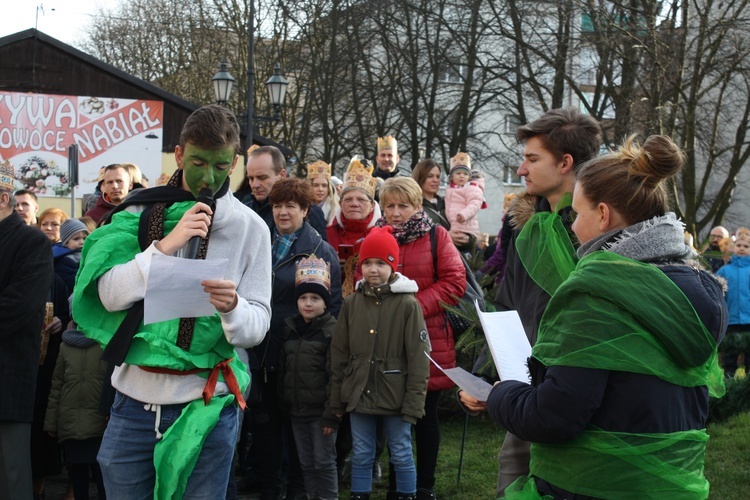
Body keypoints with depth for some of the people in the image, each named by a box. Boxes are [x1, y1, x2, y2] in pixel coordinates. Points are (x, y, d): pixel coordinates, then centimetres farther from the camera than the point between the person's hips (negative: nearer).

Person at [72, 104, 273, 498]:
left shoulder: (250, 228, 0)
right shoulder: (141, 211, 2)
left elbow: (257, 326, -4)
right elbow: (110, 295, -7)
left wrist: (233, 307, -25)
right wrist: (166, 246, -18)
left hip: (207, 406, -1)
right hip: (134, 401, 1)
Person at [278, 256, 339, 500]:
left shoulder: (332, 331, -10)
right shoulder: (290, 328, 9)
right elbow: (283, 369, 15)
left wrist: (331, 414, -16)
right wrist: (283, 403, 11)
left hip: (320, 411, -6)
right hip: (296, 409, 6)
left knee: (324, 462, 2)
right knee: (306, 462, 14)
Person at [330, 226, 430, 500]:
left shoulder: (408, 304, -8)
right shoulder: (351, 303, 3)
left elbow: (417, 358, -8)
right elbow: (339, 354, 7)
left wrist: (414, 402, -11)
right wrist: (337, 400, 7)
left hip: (394, 395, -3)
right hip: (359, 394, 3)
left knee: (401, 455, 7)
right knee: (361, 456, 12)